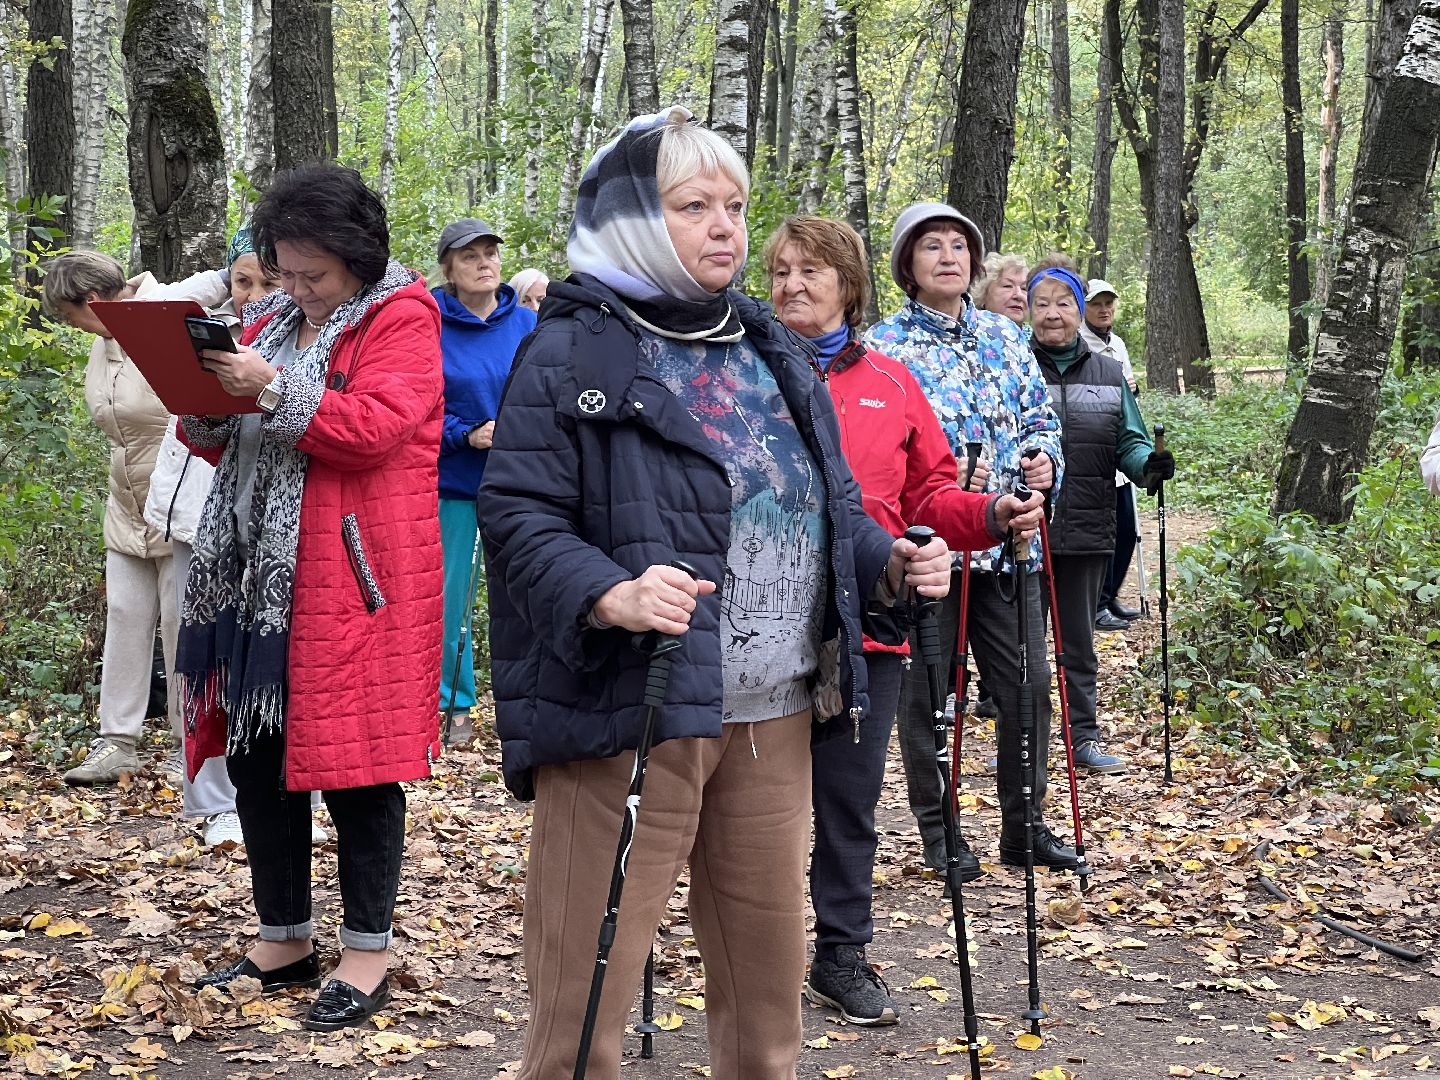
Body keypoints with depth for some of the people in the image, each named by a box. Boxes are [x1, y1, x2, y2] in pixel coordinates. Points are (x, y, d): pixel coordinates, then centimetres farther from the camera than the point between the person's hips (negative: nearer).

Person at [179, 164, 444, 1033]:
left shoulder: (401, 321, -3)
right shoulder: (274, 322, 19)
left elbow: (375, 426, -18)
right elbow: (233, 442, 22)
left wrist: (275, 392, -25)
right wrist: (203, 404, 1)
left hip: (350, 582, -7)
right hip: (258, 578, 8)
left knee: (353, 764, -3)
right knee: (255, 757, 9)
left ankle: (369, 954, 9)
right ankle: (285, 940, 23)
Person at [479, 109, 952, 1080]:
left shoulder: (771, 350, 16)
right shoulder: (573, 352, -5)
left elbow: (823, 504, 23)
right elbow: (520, 516, -13)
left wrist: (887, 564, 4)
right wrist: (610, 596, -30)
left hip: (774, 712, 7)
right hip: (626, 709, -6)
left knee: (769, 969, 15)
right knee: (588, 995, -1)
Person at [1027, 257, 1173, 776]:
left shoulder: (1108, 374, 9)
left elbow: (1128, 441, 9)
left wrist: (1148, 464, -11)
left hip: (1087, 533, 3)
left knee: (1080, 641, 13)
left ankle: (1084, 736, 22)